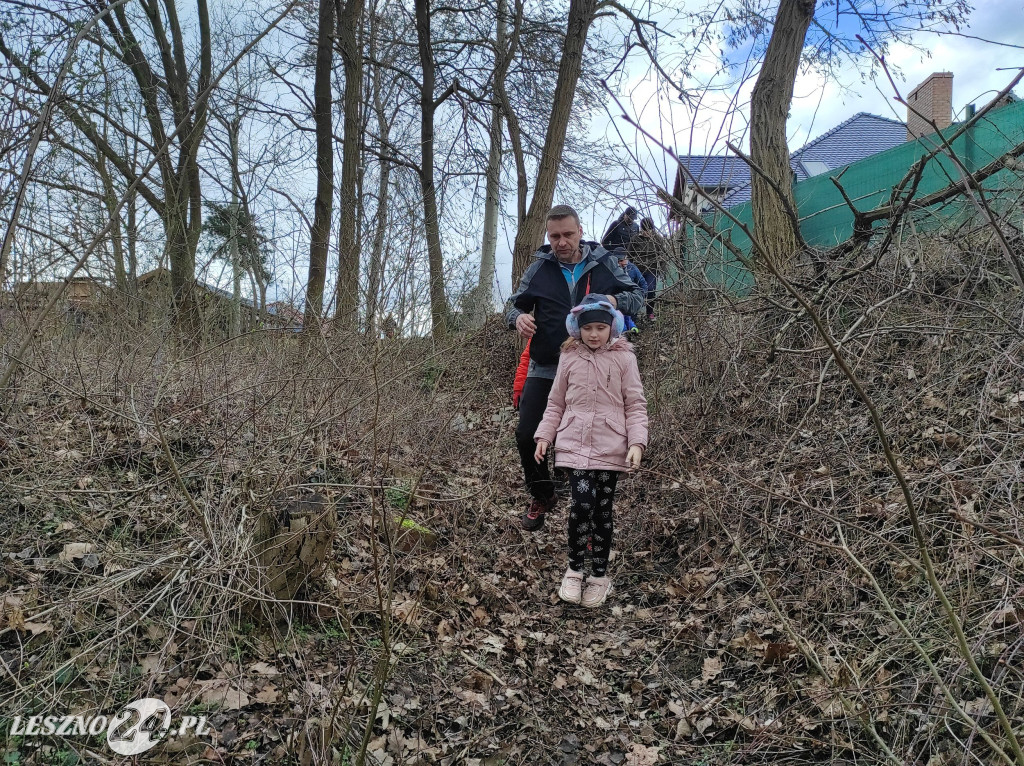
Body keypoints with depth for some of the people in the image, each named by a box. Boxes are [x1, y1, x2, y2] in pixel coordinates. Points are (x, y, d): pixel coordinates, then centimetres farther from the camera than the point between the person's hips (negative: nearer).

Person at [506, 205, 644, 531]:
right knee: (527, 436, -4)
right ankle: (542, 496, 23)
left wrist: (615, 300, -18)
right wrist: (518, 317, -15)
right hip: (546, 368, 1)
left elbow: (637, 296, 5)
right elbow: (515, 305, 10)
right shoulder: (539, 268, 2)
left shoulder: (604, 263, 1)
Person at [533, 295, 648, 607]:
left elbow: (636, 405, 1)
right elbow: (556, 403, 12)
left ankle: (599, 575, 23)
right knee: (582, 504, -15)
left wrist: (637, 442, -10)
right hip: (575, 444, 0)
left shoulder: (623, 357, 0)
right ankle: (575, 569, 6)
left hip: (610, 447, 0)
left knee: (603, 511, 7)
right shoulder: (569, 357, 6)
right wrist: (544, 435, 4)